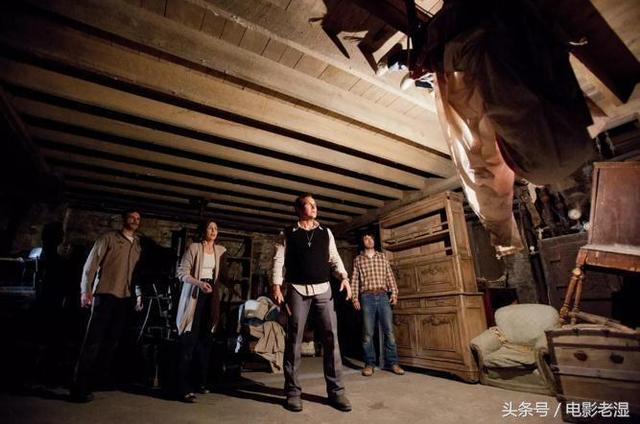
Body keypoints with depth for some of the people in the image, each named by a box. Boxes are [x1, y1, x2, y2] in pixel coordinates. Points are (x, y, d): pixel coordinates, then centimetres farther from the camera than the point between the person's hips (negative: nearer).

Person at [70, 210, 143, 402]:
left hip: (124, 297, 5)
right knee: (93, 341, -3)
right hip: (105, 294, -5)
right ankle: (80, 387, 4)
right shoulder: (109, 238, 0)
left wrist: (138, 295, 6)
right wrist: (86, 290, -11)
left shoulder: (137, 244, 13)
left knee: (112, 342, 12)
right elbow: (91, 264, -4)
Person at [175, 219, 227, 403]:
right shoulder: (194, 247, -5)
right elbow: (181, 273, -9)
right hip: (194, 295, -5)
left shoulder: (221, 250, 8)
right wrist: (199, 283, -23)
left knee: (206, 340, 10)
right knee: (190, 341, -6)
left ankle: (200, 382, 25)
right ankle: (184, 388, 1)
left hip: (211, 296, 5)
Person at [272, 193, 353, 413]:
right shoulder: (288, 233, 6)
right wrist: (276, 285, -10)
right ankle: (293, 391, 16)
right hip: (297, 290, -2)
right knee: (294, 339, 3)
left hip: (323, 289, 2)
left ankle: (336, 390, 11)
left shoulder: (326, 232, 12)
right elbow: (279, 260, 1)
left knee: (331, 337, 0)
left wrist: (344, 277, -5)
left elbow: (334, 258, 10)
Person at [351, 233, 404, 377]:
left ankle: (392, 362, 11)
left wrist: (394, 293, 2)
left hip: (383, 296, 2)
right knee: (368, 332, 0)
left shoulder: (382, 257, 14)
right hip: (367, 297, -1)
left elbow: (390, 276, 11)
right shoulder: (358, 260, 9)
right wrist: (355, 298, -3)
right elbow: (354, 280, 5)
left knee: (389, 330, 0)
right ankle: (369, 364, 11)